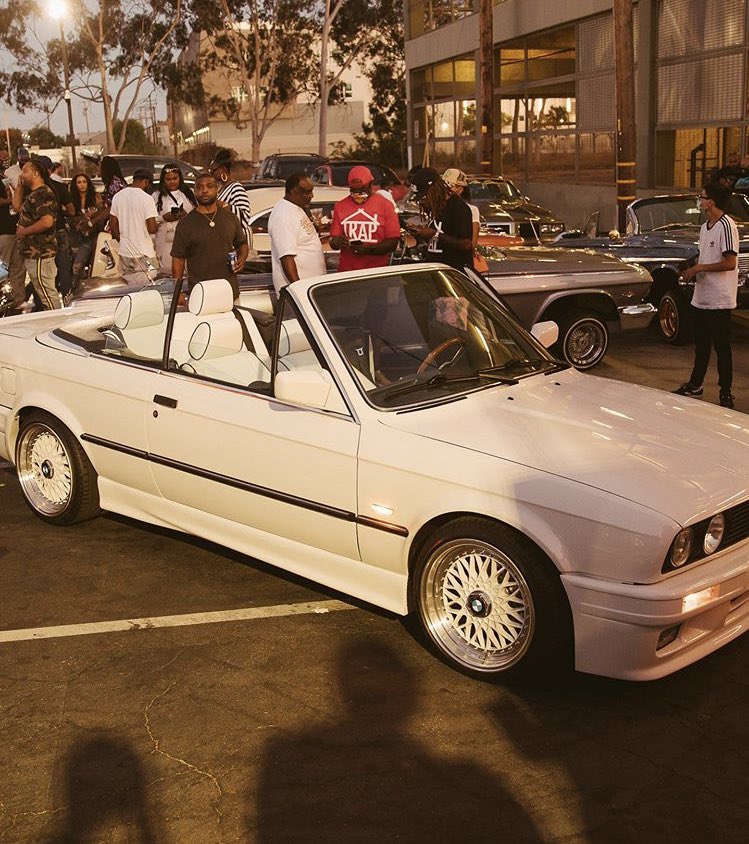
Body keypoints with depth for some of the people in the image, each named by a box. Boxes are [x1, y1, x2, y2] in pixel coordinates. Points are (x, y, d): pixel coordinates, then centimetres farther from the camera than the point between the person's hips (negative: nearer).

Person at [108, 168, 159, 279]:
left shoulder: (117, 196, 5)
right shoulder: (146, 198, -12)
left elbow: (113, 226, 8)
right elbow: (152, 229, -17)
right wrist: (157, 225, 5)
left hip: (124, 252, 6)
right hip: (143, 253, -5)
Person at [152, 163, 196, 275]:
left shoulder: (190, 193, 14)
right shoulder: (156, 196, 11)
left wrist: (187, 215, -10)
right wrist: (163, 218, -12)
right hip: (167, 240, -1)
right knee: (168, 269, -7)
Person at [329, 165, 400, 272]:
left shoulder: (385, 205, -3)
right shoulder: (340, 206, 6)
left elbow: (393, 242, -6)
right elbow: (333, 242, 7)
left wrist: (369, 249, -21)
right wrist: (337, 242, -16)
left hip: (377, 271, -2)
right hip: (346, 271, 2)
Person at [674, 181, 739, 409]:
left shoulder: (726, 226, -16)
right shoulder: (705, 227, 12)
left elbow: (730, 263, -21)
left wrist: (699, 268, -16)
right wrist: (692, 271, 2)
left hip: (719, 300, -9)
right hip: (701, 296, 9)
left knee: (721, 345, -1)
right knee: (701, 344, 18)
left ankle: (726, 392, 8)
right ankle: (695, 384, 30)